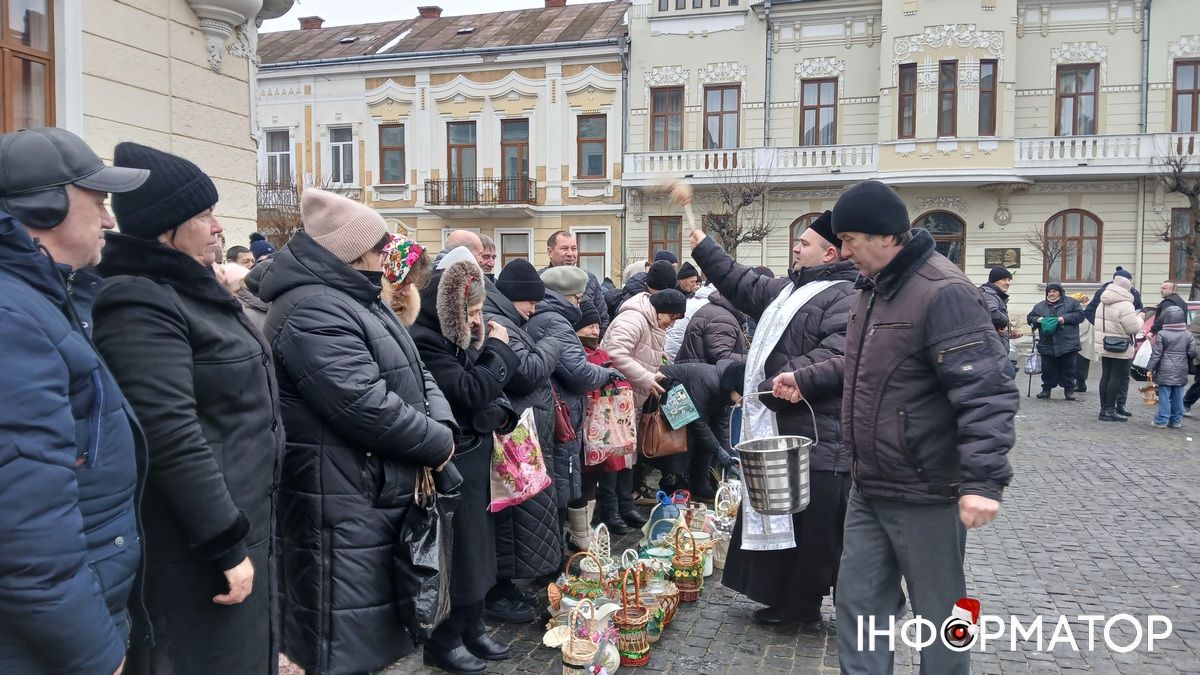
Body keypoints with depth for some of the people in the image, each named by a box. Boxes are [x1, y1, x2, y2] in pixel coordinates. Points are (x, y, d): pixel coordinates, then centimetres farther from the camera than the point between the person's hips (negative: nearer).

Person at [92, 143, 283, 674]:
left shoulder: (190, 291, 11)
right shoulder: (140, 306, -20)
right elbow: (173, 439, -26)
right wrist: (227, 545, -23)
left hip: (239, 521, 9)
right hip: (195, 544, -9)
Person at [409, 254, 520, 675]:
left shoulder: (457, 334, 7)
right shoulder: (424, 339, -20)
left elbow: (484, 385, 14)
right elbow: (469, 391, -24)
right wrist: (497, 348, -13)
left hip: (473, 455, 9)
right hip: (450, 461, -9)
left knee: (476, 544, 17)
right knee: (456, 550, 2)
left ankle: (472, 628, 32)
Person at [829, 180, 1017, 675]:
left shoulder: (943, 293, -19)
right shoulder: (873, 287, 10)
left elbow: (985, 392, -25)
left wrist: (983, 479, -31)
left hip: (926, 494, -8)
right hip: (868, 488, 9)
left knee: (939, 615, 10)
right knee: (859, 602, 15)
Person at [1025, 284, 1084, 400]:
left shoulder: (1071, 302, 5)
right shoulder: (1040, 306, 14)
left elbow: (1080, 315, -2)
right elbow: (1029, 317, 17)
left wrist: (1065, 318, -14)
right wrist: (1037, 319, -5)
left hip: (1067, 345, -2)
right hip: (1047, 345, 2)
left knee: (1068, 369, 3)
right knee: (1047, 369, 5)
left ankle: (1069, 390, 13)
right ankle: (1046, 389, 17)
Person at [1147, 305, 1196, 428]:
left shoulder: (1162, 334, -8)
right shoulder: (1188, 335, 5)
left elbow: (1156, 354, -9)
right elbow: (1192, 353, 4)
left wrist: (1150, 369, -4)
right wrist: (1186, 363, 23)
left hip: (1165, 371, -4)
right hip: (1181, 371, 4)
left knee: (1164, 396, -2)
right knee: (1178, 396, 11)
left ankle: (1162, 420, 0)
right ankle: (1176, 420, 17)